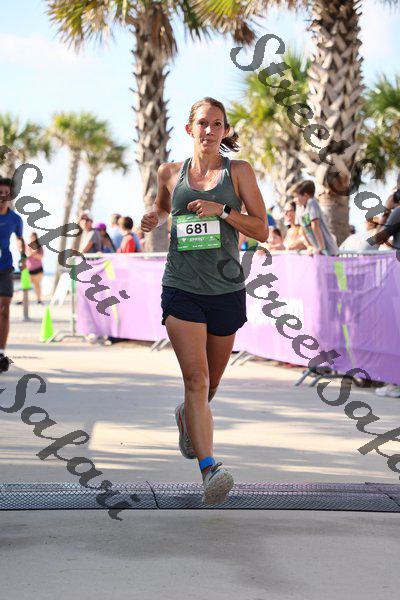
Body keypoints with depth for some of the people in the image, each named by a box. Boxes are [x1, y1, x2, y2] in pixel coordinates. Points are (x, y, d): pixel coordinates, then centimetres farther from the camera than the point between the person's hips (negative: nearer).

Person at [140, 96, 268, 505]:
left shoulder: (238, 172, 4)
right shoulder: (171, 173, 8)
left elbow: (261, 229, 0)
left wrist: (222, 211, -14)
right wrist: (154, 220, 7)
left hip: (226, 291, 1)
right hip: (181, 288, -1)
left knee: (210, 383, 15)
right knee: (196, 379, -17)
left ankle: (186, 416, 49)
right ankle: (209, 469, -25)